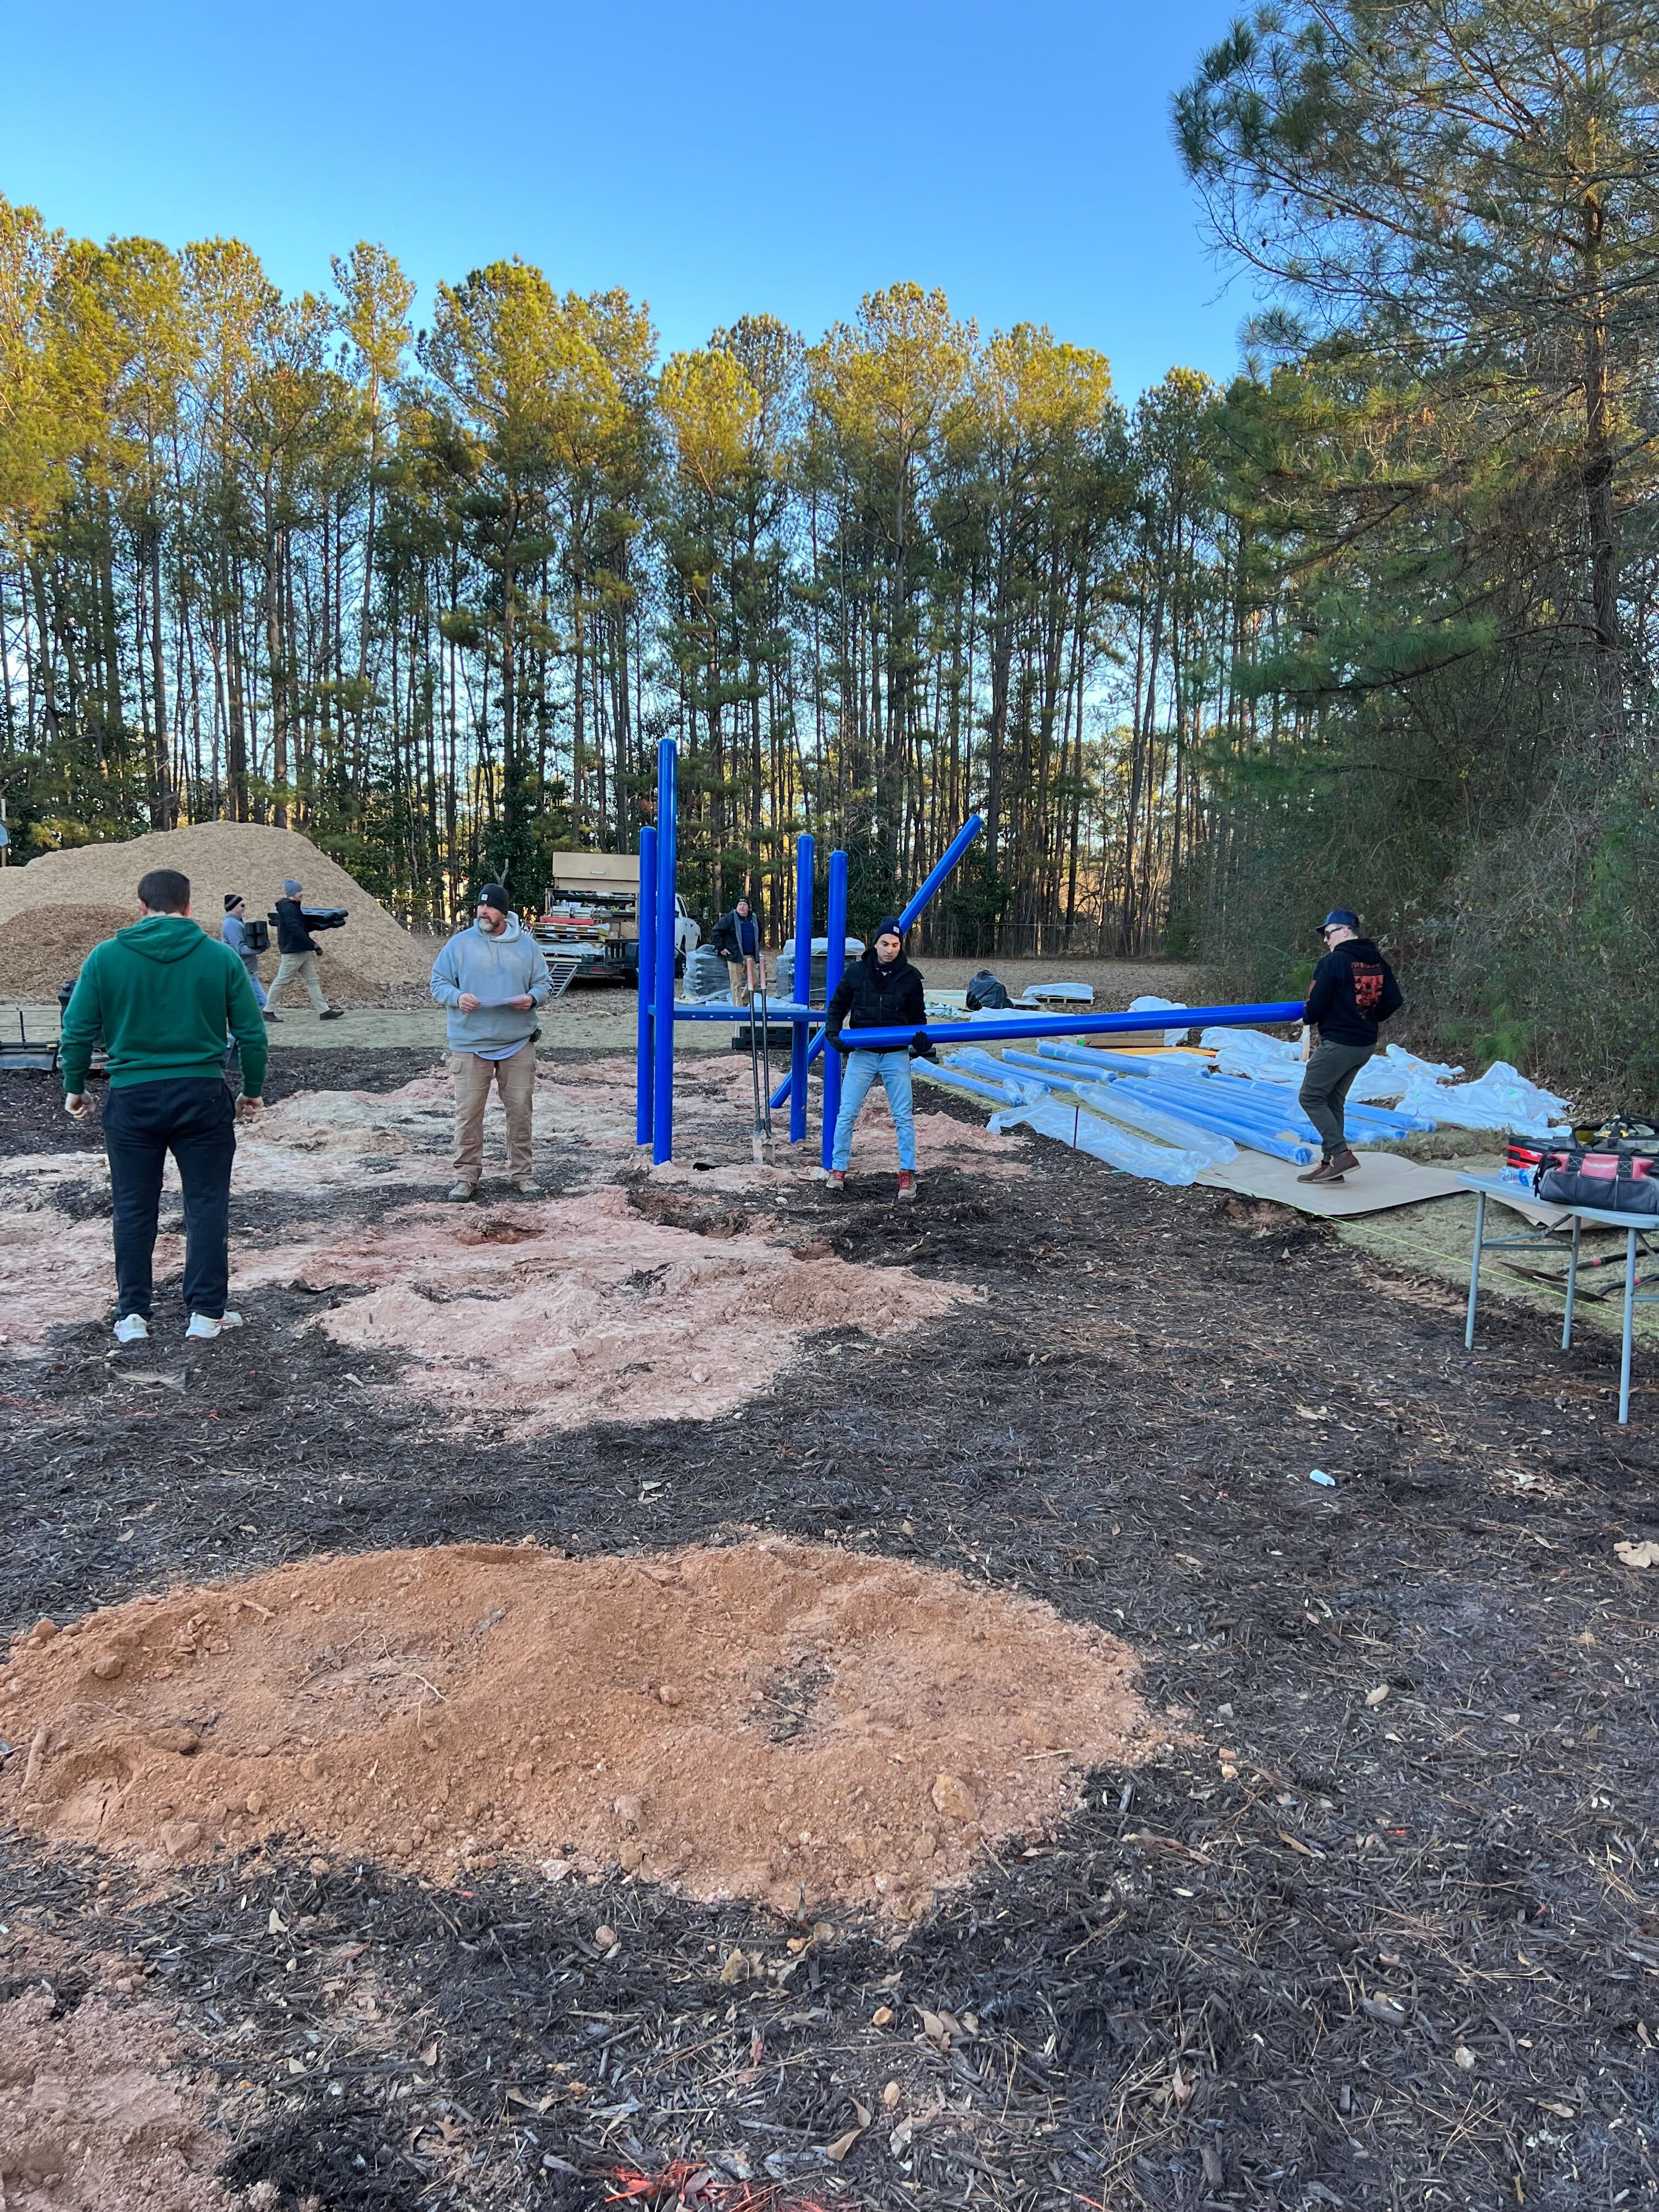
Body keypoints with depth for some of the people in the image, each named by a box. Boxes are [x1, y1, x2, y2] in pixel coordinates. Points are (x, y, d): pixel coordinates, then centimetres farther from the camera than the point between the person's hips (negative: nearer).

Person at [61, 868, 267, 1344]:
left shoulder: (105, 957, -2)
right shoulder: (220, 957, -3)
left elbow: (77, 1031, 0)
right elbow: (251, 1034, 0)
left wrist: (74, 1087, 14)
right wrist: (253, 1090, 12)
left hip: (132, 1099, 1)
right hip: (202, 1096, 0)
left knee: (134, 1209, 12)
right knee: (207, 1205, 8)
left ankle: (132, 1314, 17)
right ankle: (206, 1313, 11)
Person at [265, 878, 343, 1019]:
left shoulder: (293, 906, 16)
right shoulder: (288, 908, -15)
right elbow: (296, 929, -24)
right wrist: (312, 944, -24)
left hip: (302, 952, 10)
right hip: (292, 953, -10)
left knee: (313, 980, 6)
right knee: (281, 981, -2)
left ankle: (323, 1011, 4)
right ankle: (267, 1011, 8)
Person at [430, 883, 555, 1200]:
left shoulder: (527, 945, 7)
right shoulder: (460, 943, 3)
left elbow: (544, 984, 11)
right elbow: (438, 983, 5)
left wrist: (533, 998, -12)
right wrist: (457, 997, -16)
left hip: (518, 1044, 1)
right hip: (470, 1044, -1)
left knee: (521, 1111, 5)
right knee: (468, 1113, 0)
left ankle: (521, 1173, 18)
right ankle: (467, 1176, 11)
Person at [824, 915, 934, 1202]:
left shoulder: (910, 978, 0)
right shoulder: (857, 972, -1)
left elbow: (917, 1018, 10)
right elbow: (838, 1006, 10)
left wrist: (924, 1046, -7)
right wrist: (833, 1033, -7)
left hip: (896, 1056, 0)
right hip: (861, 1055, 0)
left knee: (904, 1117, 1)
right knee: (847, 1114, 0)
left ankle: (907, 1174, 10)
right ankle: (838, 1170, 11)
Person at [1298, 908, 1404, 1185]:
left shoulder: (1333, 962, -15)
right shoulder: (1378, 963, 9)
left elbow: (1317, 1005, -15)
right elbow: (1394, 1002, 10)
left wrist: (1308, 1018, 6)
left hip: (1338, 1044, -9)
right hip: (1367, 1044, 9)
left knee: (1311, 1097, -1)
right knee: (1333, 1102, 15)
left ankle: (1341, 1153, -9)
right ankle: (1330, 1163, 17)